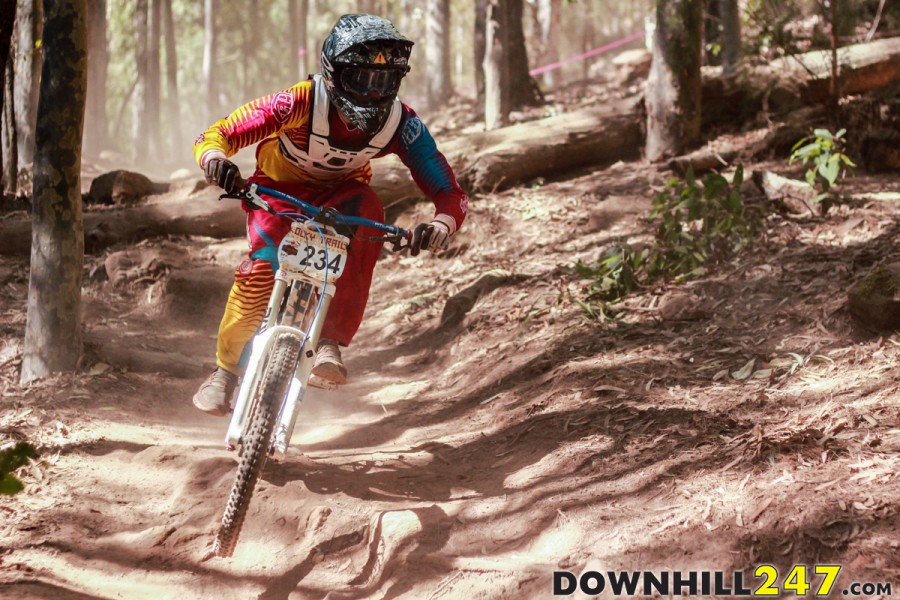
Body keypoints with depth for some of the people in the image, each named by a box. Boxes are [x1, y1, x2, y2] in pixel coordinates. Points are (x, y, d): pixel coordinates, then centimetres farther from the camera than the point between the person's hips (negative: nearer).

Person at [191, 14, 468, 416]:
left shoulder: (401, 123, -28)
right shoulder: (301, 103, -35)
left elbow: (450, 194, -26)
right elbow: (215, 135, -33)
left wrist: (441, 225, -50)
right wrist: (216, 159, -57)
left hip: (341, 190, 2)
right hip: (279, 185, -2)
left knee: (367, 212, -33)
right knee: (263, 269, -27)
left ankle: (331, 343, -30)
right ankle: (226, 369, -4)